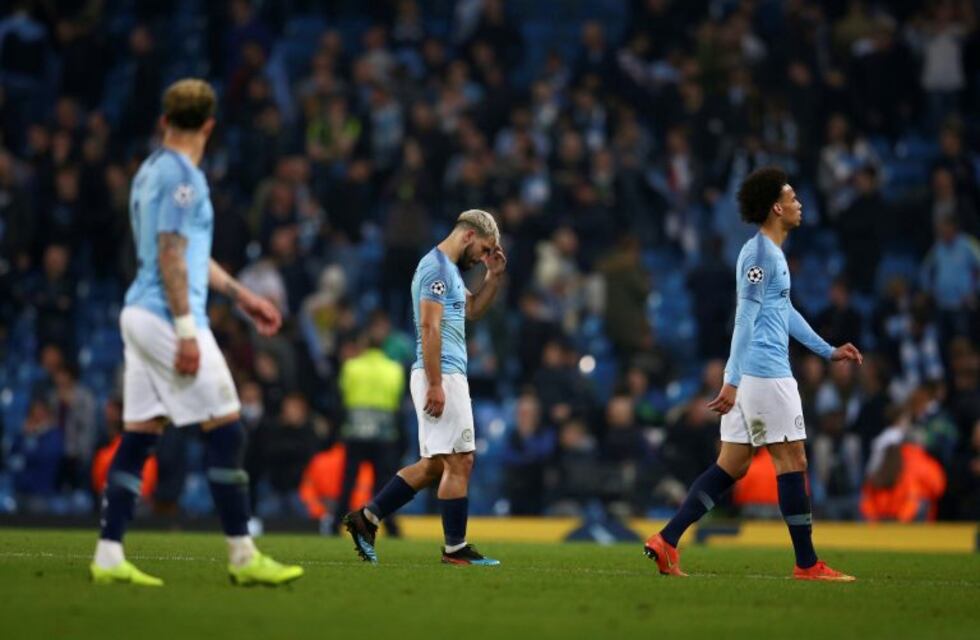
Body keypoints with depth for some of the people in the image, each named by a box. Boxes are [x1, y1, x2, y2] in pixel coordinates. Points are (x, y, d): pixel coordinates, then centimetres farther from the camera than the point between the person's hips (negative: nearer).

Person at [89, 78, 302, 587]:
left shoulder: (152, 169, 18)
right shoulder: (181, 175, -11)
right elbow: (171, 257, -17)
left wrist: (241, 295, 30)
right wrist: (185, 331, -18)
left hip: (141, 315, 9)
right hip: (166, 317, -9)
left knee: (138, 436, 6)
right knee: (226, 431, -5)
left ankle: (108, 558, 3)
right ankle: (242, 558, -3)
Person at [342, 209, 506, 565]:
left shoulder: (449, 270, 20)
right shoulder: (437, 268, -11)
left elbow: (473, 310, 34)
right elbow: (429, 327, -19)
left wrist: (494, 276, 19)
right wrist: (435, 385, -23)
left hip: (445, 377, 10)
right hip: (442, 376, -10)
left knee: (435, 465, 11)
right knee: (459, 462, -6)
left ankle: (366, 519, 11)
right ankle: (456, 549, -2)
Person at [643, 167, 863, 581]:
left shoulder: (772, 252, 19)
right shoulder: (759, 254, -12)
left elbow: (785, 311, 30)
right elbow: (745, 318, -18)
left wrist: (828, 351, 32)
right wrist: (733, 381, -21)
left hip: (749, 376, 10)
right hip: (763, 373, -10)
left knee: (732, 465, 8)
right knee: (792, 460, -5)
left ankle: (667, 541, 5)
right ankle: (807, 564, -1)